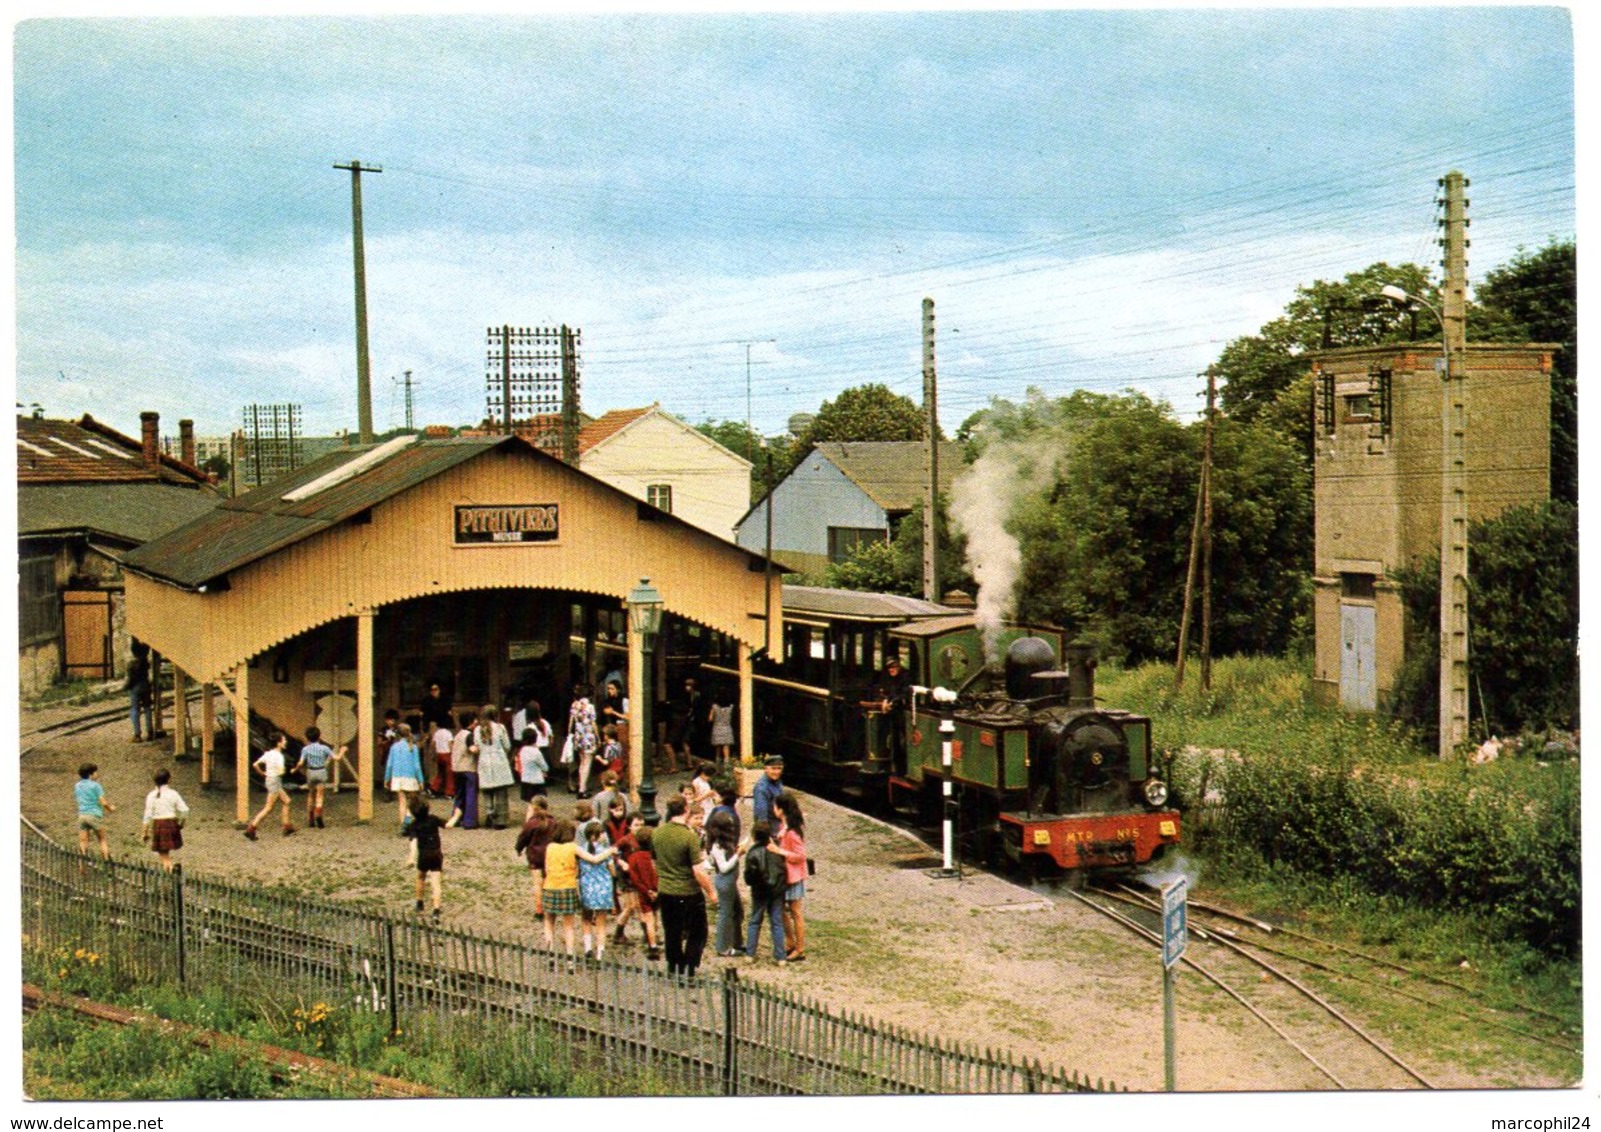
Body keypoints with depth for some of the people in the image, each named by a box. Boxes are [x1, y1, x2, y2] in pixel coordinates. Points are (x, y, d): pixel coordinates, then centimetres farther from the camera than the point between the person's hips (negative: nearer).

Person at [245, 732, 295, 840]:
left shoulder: (268, 753, 6)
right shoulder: (278, 755, -19)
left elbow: (255, 764, 6)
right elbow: (280, 772, -29)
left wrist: (263, 774, 12)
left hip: (270, 779, 9)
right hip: (275, 782, -9)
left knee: (286, 801, 18)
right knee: (269, 808, -4)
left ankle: (287, 826, 22)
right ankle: (251, 829, -5)